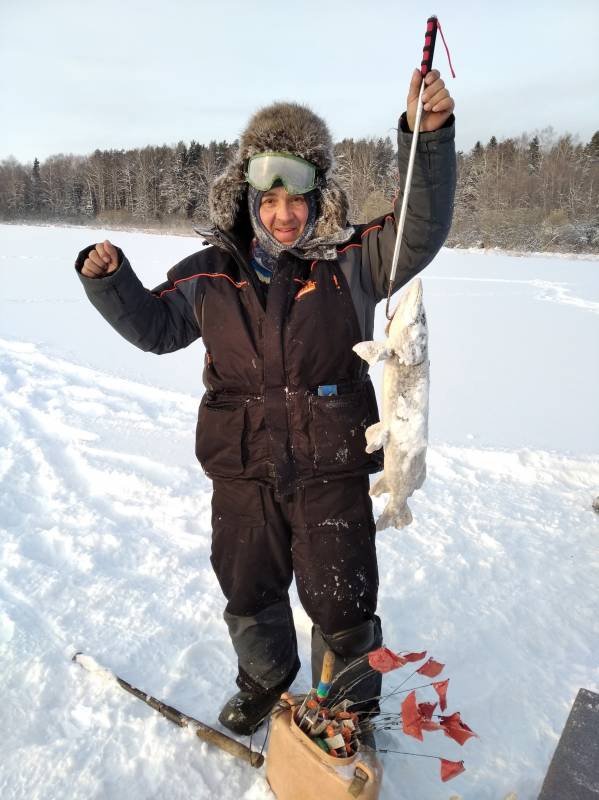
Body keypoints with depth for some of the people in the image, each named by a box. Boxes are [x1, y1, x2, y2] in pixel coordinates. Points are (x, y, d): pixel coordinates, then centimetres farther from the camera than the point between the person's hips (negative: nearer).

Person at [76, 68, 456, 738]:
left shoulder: (349, 262, -4)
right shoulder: (211, 275, 2)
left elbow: (421, 228, -14)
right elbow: (153, 326, 11)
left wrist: (428, 136, -27)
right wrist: (109, 278, -4)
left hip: (332, 469, -2)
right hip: (242, 470, 3)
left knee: (340, 602, 12)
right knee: (249, 591, 22)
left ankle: (351, 706, 42)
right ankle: (264, 678, 54)